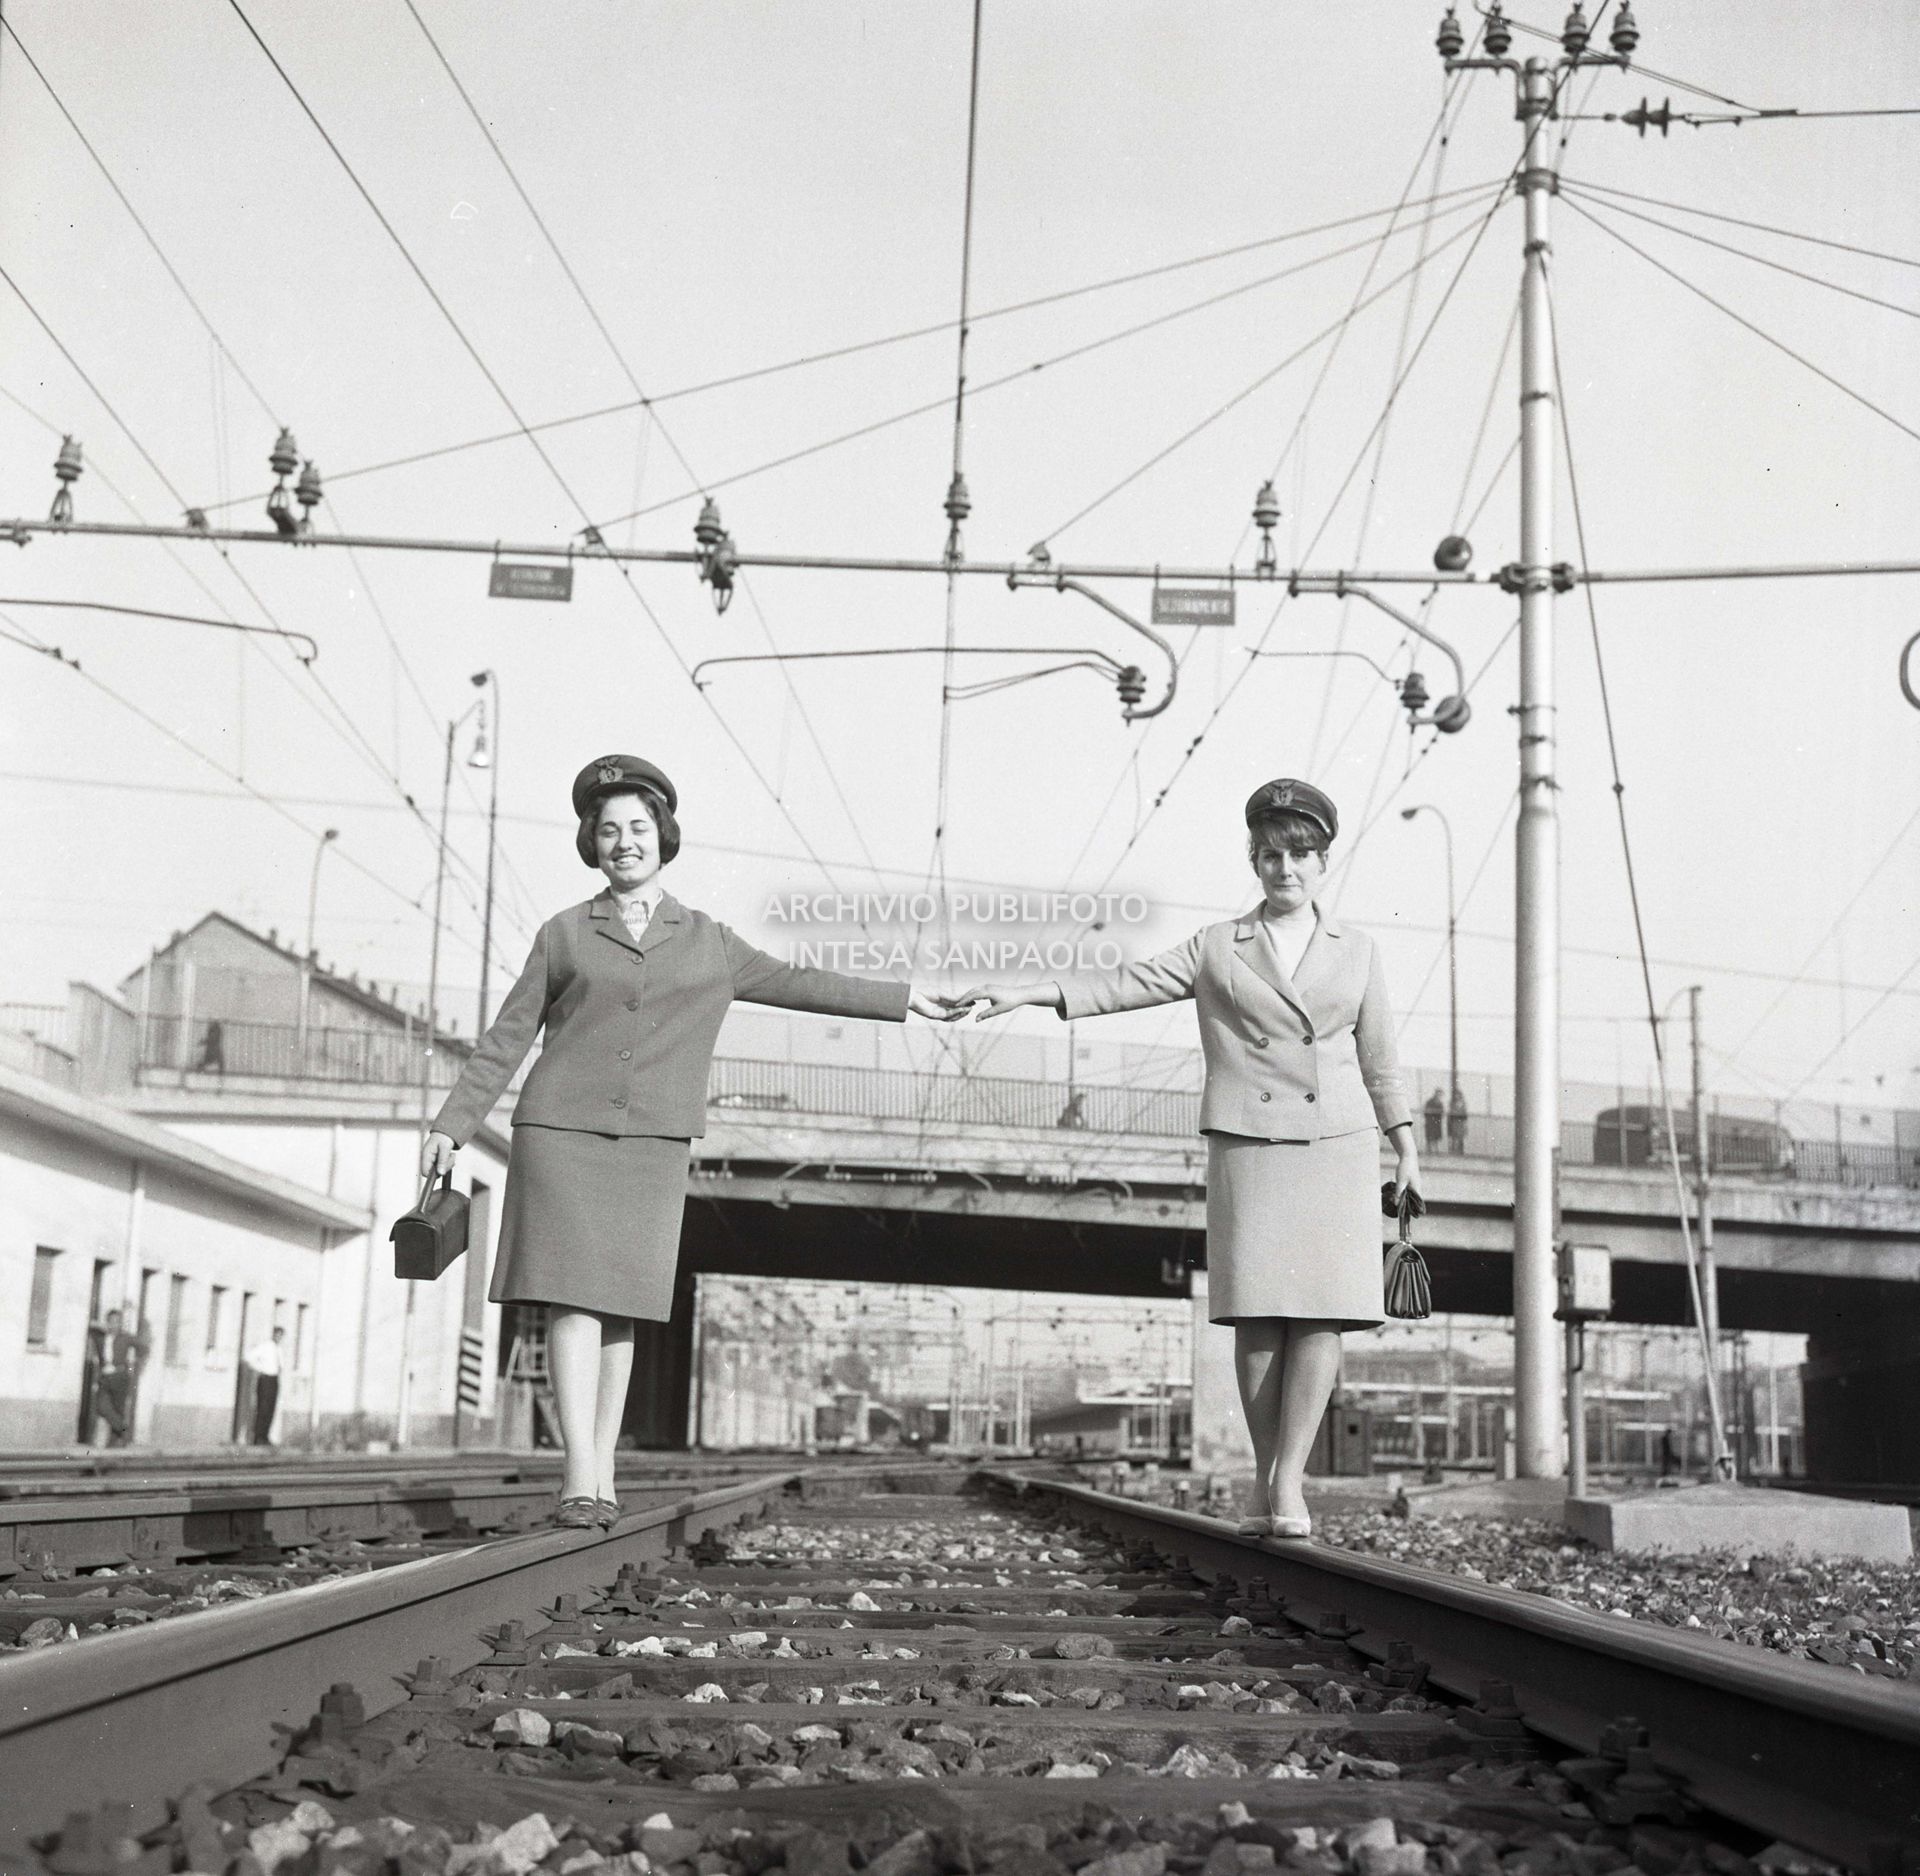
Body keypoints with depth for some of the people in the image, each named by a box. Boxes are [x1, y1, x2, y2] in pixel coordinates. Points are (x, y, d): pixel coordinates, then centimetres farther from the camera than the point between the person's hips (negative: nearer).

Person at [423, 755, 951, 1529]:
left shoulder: (707, 942, 12)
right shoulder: (565, 934, 7)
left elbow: (792, 983, 21)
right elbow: (506, 1039, 8)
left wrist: (901, 999, 24)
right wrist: (451, 1125, 2)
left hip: (651, 1145, 2)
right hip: (560, 1131, -2)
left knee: (618, 1305, 1)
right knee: (573, 1297, -11)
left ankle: (601, 1474, 8)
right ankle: (581, 1479, -16)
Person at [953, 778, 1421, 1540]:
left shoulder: (1355, 949, 12)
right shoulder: (1218, 947, 8)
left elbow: (1378, 1058, 17)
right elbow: (1126, 984, 0)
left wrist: (1406, 1147, 15)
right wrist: (1025, 991, -11)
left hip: (1338, 1147, 1)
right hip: (1248, 1147, -1)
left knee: (1322, 1313, -9)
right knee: (1259, 1314, -4)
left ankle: (1288, 1480, -5)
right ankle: (1266, 1479, 8)